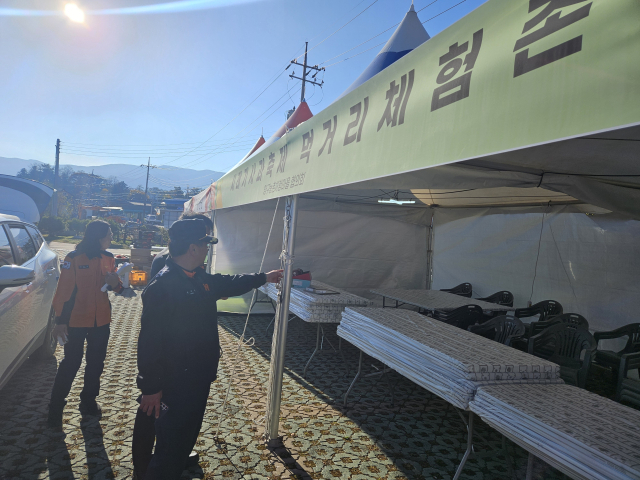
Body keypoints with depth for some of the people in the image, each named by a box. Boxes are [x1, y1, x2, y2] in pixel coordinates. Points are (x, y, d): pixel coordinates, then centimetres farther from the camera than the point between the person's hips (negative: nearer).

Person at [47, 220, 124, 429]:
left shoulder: (108, 258, 2)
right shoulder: (74, 258, -13)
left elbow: (115, 286, 10)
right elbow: (64, 290, -12)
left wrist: (116, 283, -14)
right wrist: (60, 320, -13)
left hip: (101, 320, 5)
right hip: (77, 320, -5)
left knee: (96, 362, 14)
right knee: (71, 363, 1)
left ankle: (88, 401, 31)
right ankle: (55, 409, 17)